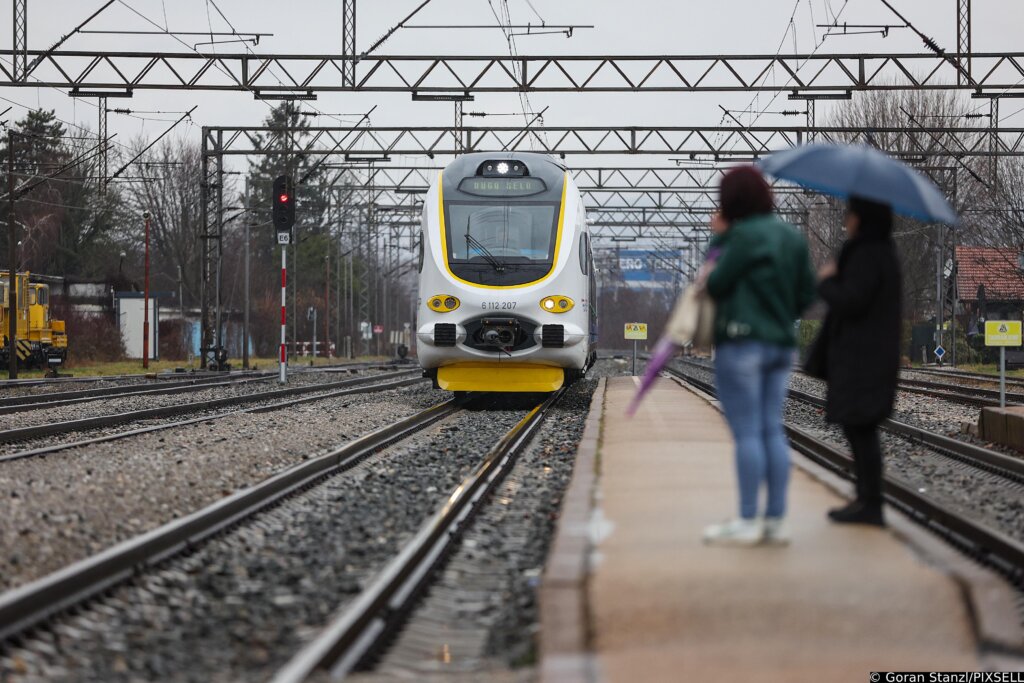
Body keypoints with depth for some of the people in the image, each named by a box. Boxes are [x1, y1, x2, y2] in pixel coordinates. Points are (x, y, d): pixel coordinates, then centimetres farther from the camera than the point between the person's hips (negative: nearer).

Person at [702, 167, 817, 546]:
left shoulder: (744, 235, -13)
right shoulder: (793, 237, 10)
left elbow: (717, 283, -10)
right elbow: (807, 293, 10)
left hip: (741, 341, -8)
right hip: (782, 344, 8)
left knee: (746, 432, -5)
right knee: (772, 431, 9)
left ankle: (747, 521, -4)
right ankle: (776, 519, 10)